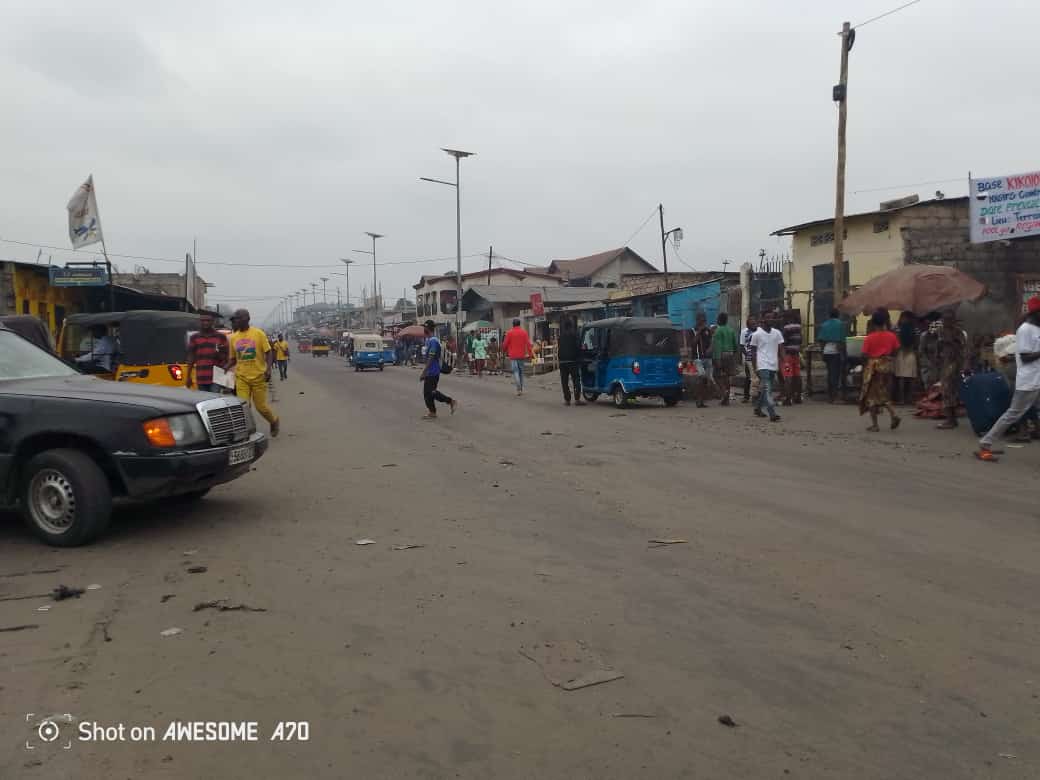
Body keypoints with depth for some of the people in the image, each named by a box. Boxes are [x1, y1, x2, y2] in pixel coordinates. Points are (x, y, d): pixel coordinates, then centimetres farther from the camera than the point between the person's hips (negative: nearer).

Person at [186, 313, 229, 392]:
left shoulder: (221, 336, 4)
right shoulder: (194, 338, 10)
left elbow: (226, 357, 7)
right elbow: (191, 358, 10)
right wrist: (188, 377, 6)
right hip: (201, 379, 3)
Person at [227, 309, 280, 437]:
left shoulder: (258, 333, -5)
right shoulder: (233, 337, 5)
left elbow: (269, 352, -3)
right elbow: (233, 359, 14)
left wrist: (268, 368, -16)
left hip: (258, 376, -3)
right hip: (241, 378, 3)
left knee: (261, 406, 4)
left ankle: (274, 421, 33)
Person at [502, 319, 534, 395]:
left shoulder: (510, 332, -4)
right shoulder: (524, 332, 3)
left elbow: (505, 344, 0)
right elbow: (528, 343, -4)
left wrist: (505, 351, 19)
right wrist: (530, 354, -5)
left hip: (513, 356, -3)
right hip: (522, 355, 3)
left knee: (515, 372, -5)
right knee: (521, 372, 13)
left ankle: (519, 389, -20)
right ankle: (521, 389, 17)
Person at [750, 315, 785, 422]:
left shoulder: (777, 333, 8)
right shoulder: (757, 334, -1)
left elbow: (781, 349, 8)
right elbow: (754, 351, 4)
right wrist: (755, 366, 0)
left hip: (773, 365, 4)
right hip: (763, 365, -4)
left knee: (764, 389, 13)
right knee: (767, 390, -12)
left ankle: (758, 409, 29)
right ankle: (773, 414, -17)